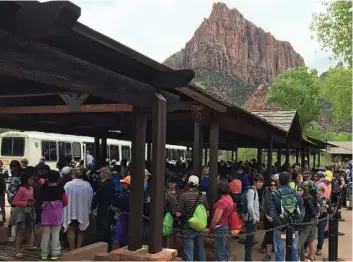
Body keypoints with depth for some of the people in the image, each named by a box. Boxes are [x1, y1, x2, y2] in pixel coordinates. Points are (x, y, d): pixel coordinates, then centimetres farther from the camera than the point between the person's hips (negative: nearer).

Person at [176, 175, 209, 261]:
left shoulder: (184, 196, -13)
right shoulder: (203, 196, 1)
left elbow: (178, 214, -13)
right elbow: (207, 213, 6)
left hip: (188, 227, -4)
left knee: (189, 252, 2)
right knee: (201, 250, 18)